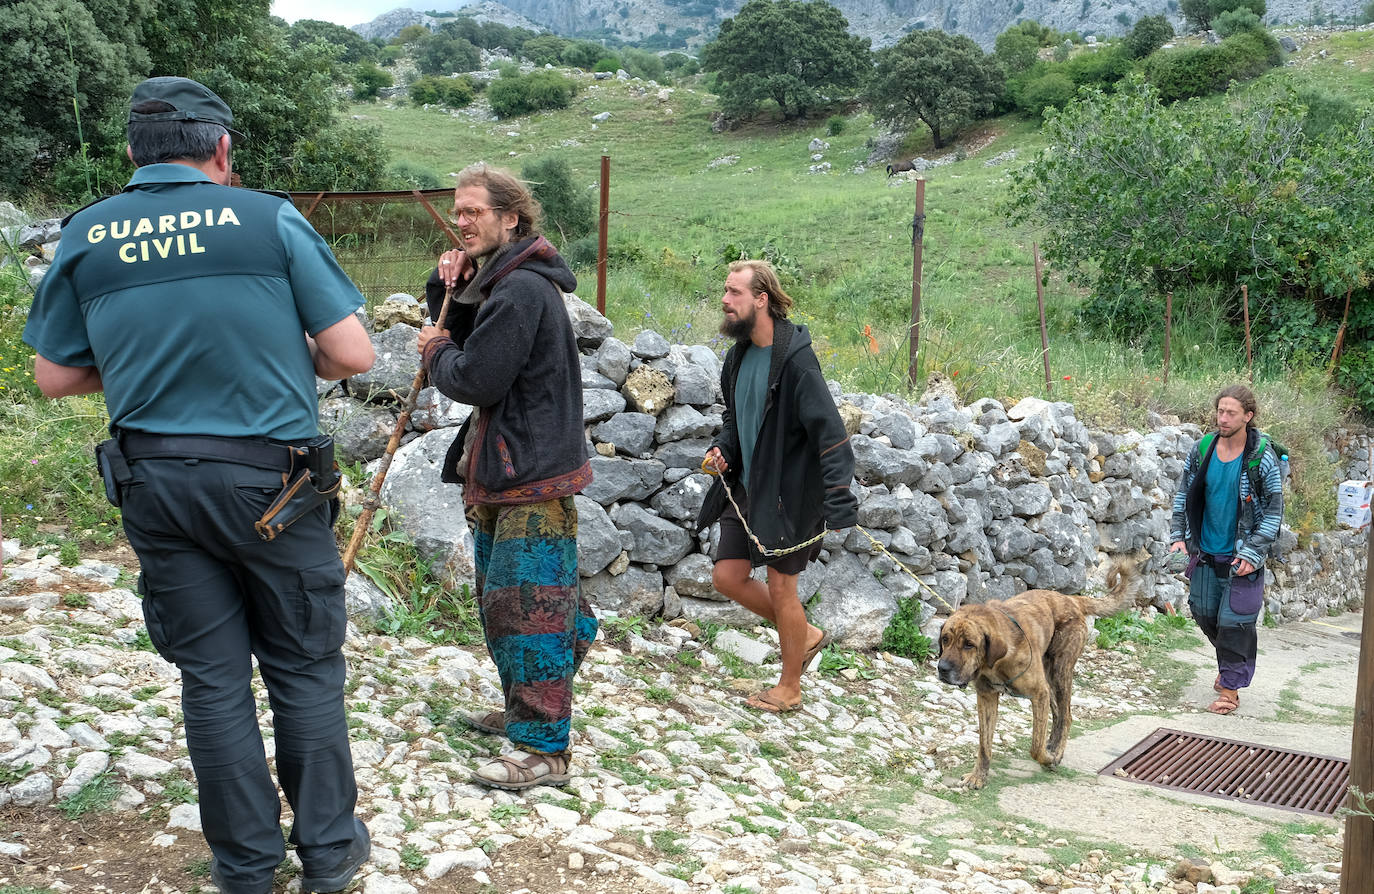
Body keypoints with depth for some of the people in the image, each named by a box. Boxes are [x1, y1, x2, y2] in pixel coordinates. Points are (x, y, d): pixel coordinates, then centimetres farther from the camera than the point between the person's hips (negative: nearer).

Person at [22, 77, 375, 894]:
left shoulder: (86, 236, 3)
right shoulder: (270, 218, -7)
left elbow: (55, 376, 9)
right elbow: (354, 354, -8)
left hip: (155, 484, 3)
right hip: (271, 480, -3)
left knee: (212, 676, 13)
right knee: (304, 667, 12)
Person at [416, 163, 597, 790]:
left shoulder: (522, 289, -19)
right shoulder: (500, 280, 16)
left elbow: (474, 379, -22)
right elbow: (454, 334, 22)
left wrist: (436, 350, -2)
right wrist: (446, 286, 5)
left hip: (533, 478, -11)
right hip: (502, 473, 11)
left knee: (527, 606, -9)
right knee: (498, 598, 20)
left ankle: (543, 750, -4)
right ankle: (522, 712, 36)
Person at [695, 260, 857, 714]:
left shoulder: (795, 358, -21)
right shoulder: (740, 354, 5)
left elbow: (829, 430, -25)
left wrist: (838, 496, -33)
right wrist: (722, 446, 0)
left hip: (789, 492, -8)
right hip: (747, 486, 8)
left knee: (780, 586, 2)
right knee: (727, 576, 8)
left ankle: (789, 688, 22)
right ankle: (805, 635, 29)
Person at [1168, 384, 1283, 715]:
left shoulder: (1263, 458, -13)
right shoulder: (1202, 449, -2)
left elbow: (1273, 511, -9)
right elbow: (1183, 493, 10)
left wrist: (1252, 553, -15)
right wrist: (1178, 535, 1)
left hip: (1242, 557, -5)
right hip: (1205, 552, 5)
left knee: (1234, 621, -3)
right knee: (1205, 613, 14)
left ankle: (1230, 688, 9)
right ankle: (1232, 662, 40)